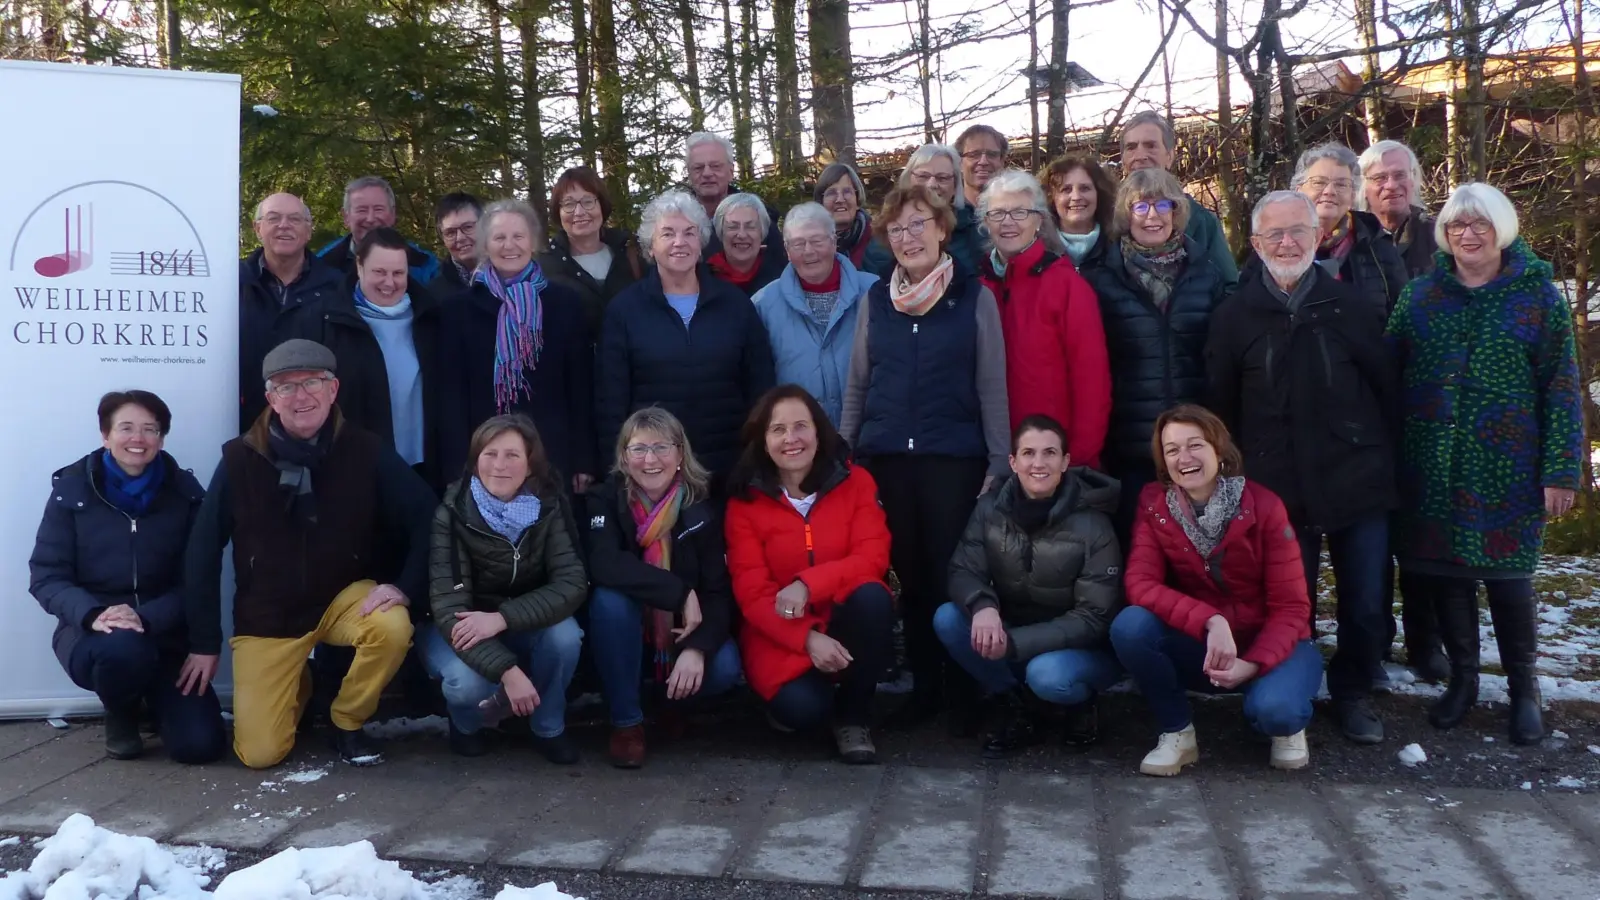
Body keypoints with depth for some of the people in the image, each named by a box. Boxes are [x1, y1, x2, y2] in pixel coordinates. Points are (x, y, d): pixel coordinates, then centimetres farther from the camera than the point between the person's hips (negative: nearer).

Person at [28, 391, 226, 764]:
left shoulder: (185, 494, -1)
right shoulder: (72, 489, -3)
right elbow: (46, 576, -5)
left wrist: (146, 618, -24)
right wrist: (93, 615, -26)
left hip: (164, 633, 1)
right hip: (89, 631, -1)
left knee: (200, 744, -15)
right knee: (122, 647, -40)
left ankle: (152, 696, 23)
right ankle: (121, 715, 0)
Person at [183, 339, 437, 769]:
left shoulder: (365, 450, -14)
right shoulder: (240, 458, -13)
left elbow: (426, 518, -11)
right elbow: (202, 551, -5)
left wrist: (404, 586, -24)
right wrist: (204, 643, -4)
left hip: (343, 596, 0)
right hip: (266, 614, 0)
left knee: (394, 628, -33)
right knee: (260, 753, -9)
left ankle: (347, 723, -3)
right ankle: (297, 687, 27)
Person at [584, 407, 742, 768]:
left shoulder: (701, 506, -10)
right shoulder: (605, 498, -14)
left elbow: (719, 589, -15)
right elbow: (603, 565, -32)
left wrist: (698, 647, -32)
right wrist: (680, 592, -35)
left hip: (683, 631, 1)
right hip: (627, 633, -1)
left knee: (723, 668, -28)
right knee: (609, 598, -33)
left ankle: (670, 697, 9)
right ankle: (626, 721, -15)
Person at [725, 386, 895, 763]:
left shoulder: (855, 481, -3)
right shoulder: (744, 502, -5)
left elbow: (873, 558, -12)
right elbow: (752, 594, -11)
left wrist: (807, 584, -27)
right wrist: (808, 639, -27)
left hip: (846, 620, 1)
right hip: (781, 634, -1)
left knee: (872, 596, -32)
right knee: (800, 708, -29)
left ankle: (854, 716, -10)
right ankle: (789, 700, 12)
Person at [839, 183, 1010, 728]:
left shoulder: (974, 297, 0)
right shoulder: (875, 299, 9)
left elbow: (992, 386, 0)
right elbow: (857, 383, 12)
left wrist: (1000, 462, -5)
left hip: (954, 457, -3)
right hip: (887, 457, 3)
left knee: (953, 574, -1)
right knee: (908, 576, 8)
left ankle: (965, 690, 13)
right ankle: (924, 686, 20)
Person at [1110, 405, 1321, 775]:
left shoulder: (1264, 506, -15)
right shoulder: (1154, 504, -9)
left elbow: (1291, 609, -13)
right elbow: (1140, 583, -19)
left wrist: (1253, 664, -30)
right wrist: (1210, 621, -34)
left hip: (1269, 645, -2)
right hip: (1200, 646, 2)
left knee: (1272, 707, -34)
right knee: (1130, 626, -27)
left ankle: (1287, 724, 6)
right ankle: (1177, 734, -4)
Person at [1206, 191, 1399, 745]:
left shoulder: (1355, 306, 1)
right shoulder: (1235, 316, 1)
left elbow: (1388, 389, 5)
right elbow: (1220, 407, 5)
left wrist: (1384, 461, 4)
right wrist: (1243, 474, 4)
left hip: (1357, 484, 1)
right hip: (1277, 489, 0)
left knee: (1366, 602, 8)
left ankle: (1353, 692, 29)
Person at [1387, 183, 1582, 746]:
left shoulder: (1538, 295, 0)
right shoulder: (1420, 294, 6)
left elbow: (1561, 388, -3)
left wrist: (1561, 470, -8)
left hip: (1506, 469, -2)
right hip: (1432, 469, 2)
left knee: (1507, 574, 3)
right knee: (1445, 571, 7)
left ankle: (1523, 690, 22)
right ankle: (1461, 680, 26)